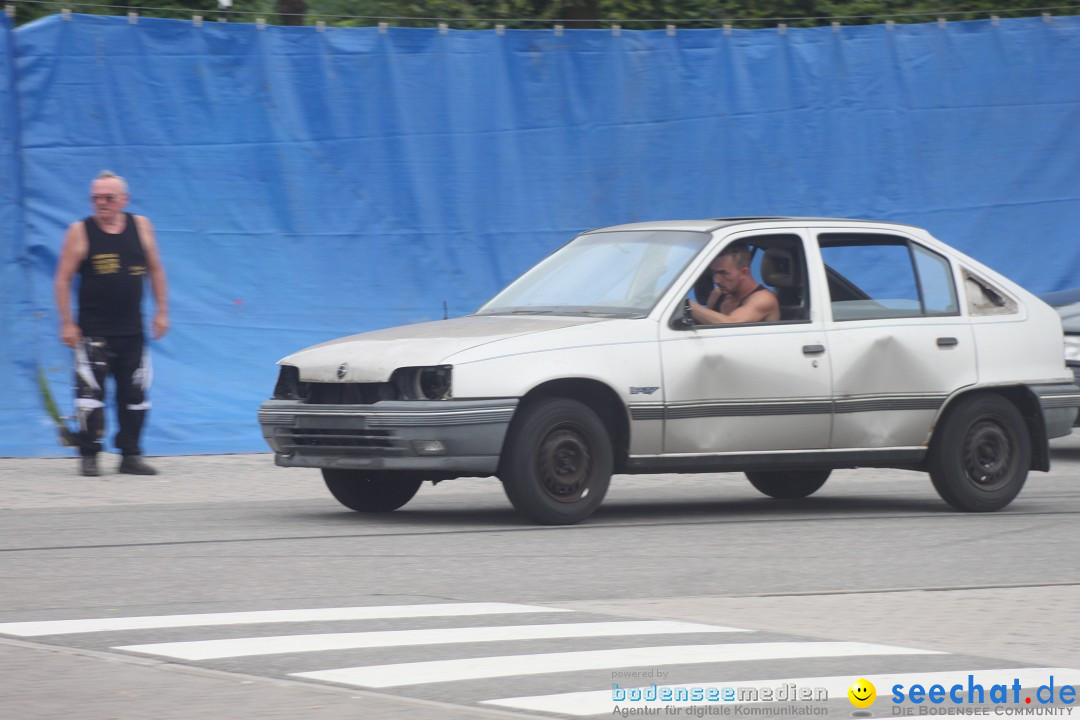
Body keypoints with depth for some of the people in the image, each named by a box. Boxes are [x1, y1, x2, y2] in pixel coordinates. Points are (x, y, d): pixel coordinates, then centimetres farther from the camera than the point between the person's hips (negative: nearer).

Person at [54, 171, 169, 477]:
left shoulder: (141, 226, 5)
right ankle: (89, 457, 2)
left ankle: (130, 454, 14)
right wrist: (66, 323, -8)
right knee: (90, 393, -7)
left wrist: (161, 311, 8)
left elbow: (155, 270, 13)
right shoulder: (79, 232, -3)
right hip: (93, 332, -3)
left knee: (134, 394, 5)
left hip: (132, 330, 3)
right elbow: (63, 279, -2)